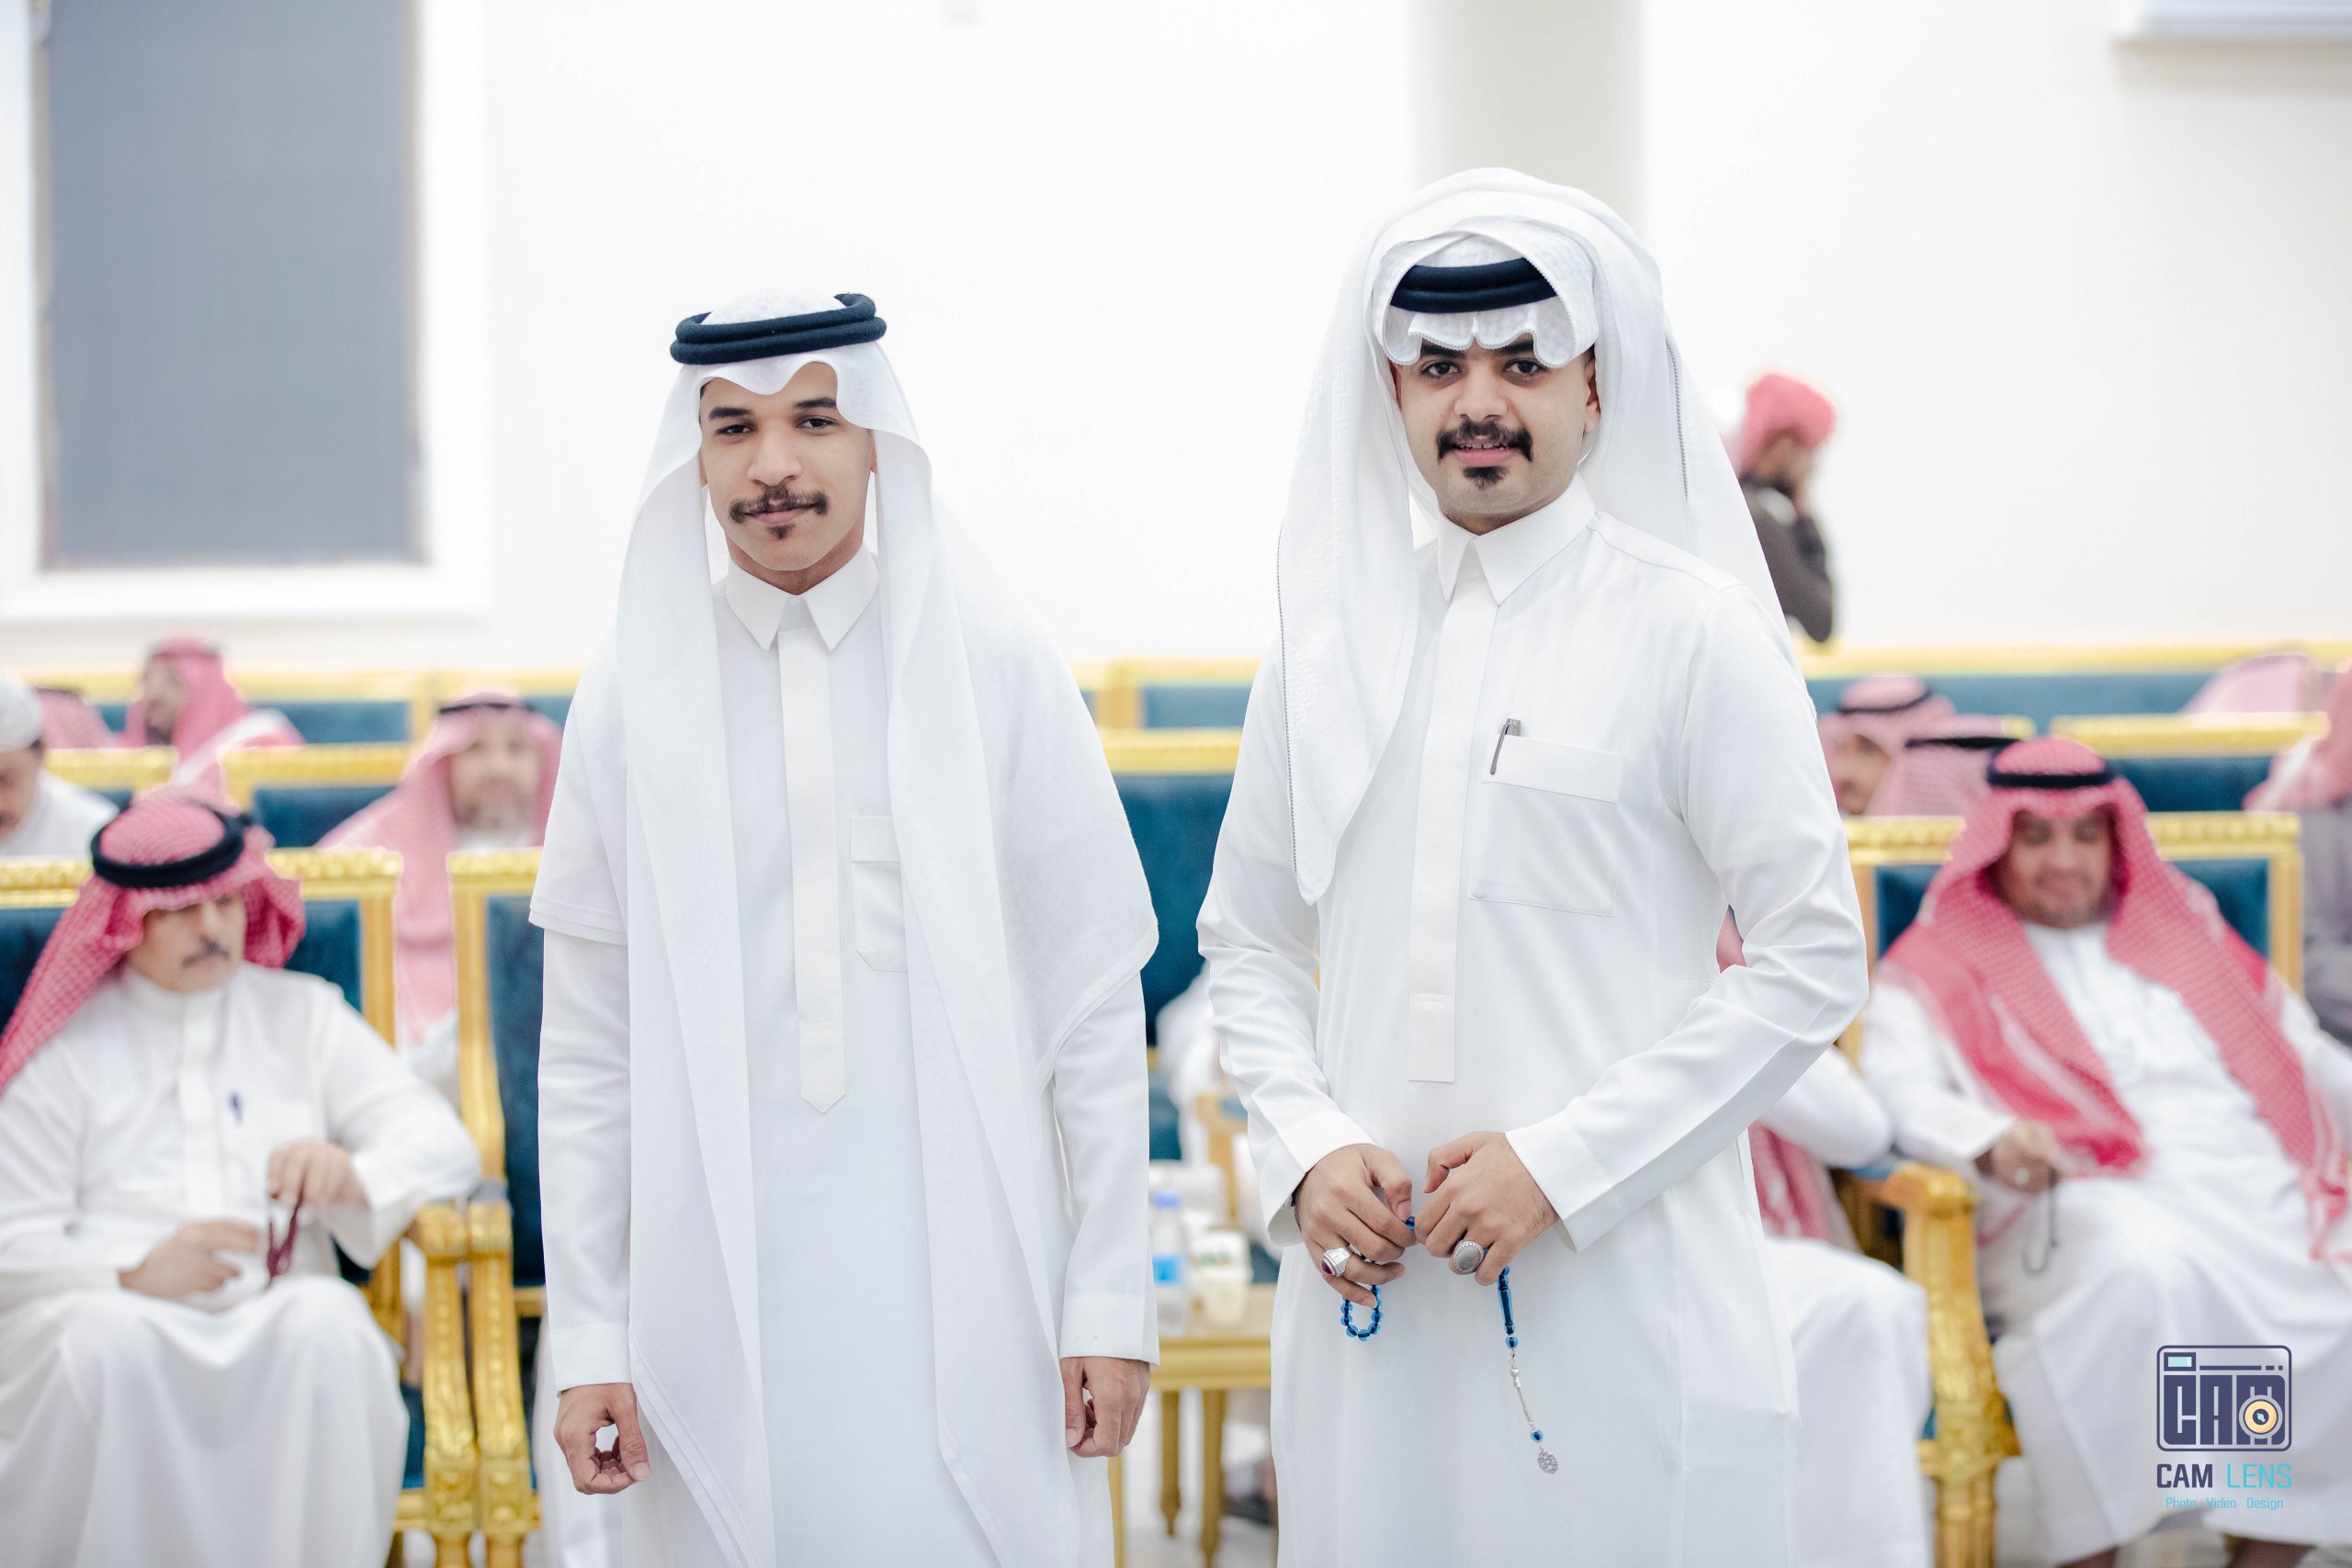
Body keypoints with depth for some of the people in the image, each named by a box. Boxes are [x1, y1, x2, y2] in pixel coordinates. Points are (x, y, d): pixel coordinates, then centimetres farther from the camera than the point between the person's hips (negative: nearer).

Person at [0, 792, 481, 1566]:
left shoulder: (304, 1017, 20)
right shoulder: (65, 1050, 14)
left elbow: (445, 1145, 10)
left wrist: (351, 1175, -14)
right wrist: (137, 1272, -15)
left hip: (279, 1310, 1)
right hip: (111, 1307, -1)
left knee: (328, 1327, -34)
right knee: (109, 1342, -37)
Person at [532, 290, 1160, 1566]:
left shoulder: (993, 666, 2)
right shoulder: (636, 694, 5)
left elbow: (1094, 1003, 1)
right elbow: (587, 1051, 6)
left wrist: (1111, 1303, -3)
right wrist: (588, 1338, 2)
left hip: (962, 1283, -1)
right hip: (722, 1293, 1)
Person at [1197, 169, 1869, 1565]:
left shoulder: (1693, 631, -2)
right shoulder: (1333, 638, 11)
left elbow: (1815, 957, -5)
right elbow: (1249, 942, 16)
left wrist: (1563, 1161, -12)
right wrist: (1308, 1148, -2)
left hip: (1622, 1290, -4)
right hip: (1373, 1286, 4)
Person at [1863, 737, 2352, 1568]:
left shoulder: (2187, 930, 31)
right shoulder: (1940, 964, 16)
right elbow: (1899, 1093, -1)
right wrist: (1990, 1142, -22)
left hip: (2264, 1193, 5)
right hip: (2082, 1208, -4)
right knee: (2141, 1272, -41)